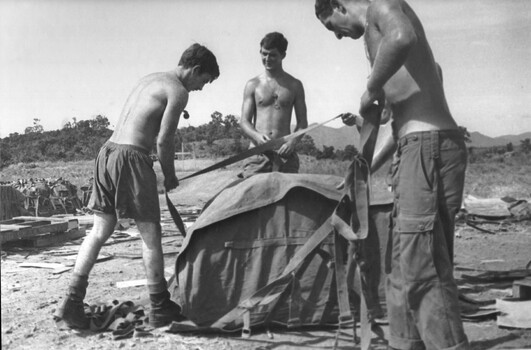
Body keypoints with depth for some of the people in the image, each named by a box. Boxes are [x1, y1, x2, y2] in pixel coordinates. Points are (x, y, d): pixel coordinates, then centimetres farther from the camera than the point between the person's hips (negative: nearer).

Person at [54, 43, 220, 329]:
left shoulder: (149, 79, 22)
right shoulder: (178, 91, -4)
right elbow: (164, 140, -9)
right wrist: (170, 176, 4)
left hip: (107, 151, 8)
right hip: (131, 157, -8)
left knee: (100, 231, 10)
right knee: (150, 234, 1)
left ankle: (72, 303, 8)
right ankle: (159, 309, 9)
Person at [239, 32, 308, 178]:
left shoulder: (294, 85, 12)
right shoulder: (253, 85, 11)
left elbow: (302, 122, 10)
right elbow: (244, 121, 6)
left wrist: (292, 142, -9)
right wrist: (256, 136, -15)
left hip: (284, 152, 0)